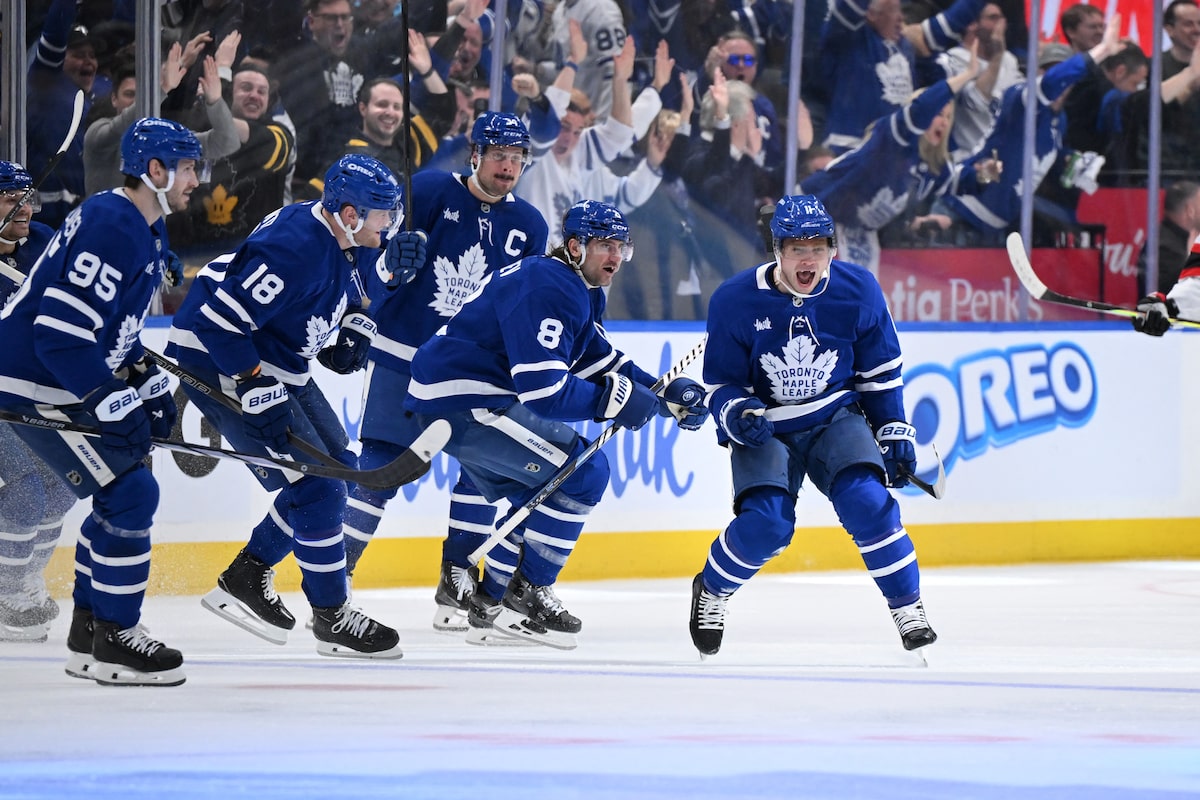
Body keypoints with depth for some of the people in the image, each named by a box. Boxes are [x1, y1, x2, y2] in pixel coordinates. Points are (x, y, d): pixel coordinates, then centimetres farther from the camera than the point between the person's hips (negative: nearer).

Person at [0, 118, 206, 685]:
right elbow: (60, 331, -28)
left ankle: (87, 635, 22)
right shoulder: (111, 228, -22)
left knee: (123, 493, 15)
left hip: (65, 378, 11)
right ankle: (114, 641, -5)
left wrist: (148, 383, 12)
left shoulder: (147, 232, 12)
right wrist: (113, 402, -25)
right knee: (129, 493, -12)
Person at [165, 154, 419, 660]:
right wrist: (261, 394, -28)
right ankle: (331, 618, 0)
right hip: (218, 366, -10)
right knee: (314, 485, -12)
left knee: (339, 468, 13)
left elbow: (341, 289, 25)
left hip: (276, 364, 10)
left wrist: (353, 324, 4)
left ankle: (246, 576, 21)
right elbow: (221, 320, -31)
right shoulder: (295, 249, -29)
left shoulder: (341, 240, 1)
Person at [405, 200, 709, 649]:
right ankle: (526, 596, -7)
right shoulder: (547, 288, -19)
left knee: (541, 495, 22)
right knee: (584, 473, -10)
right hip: (463, 402, -11)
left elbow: (601, 361, 22)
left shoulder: (580, 291, 16)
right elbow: (543, 387, -25)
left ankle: (491, 604, 24)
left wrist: (667, 395, 9)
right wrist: (614, 400, -17)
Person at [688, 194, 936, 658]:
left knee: (867, 501, -24)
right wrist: (737, 414, -26)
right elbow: (721, 385, -5)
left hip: (836, 419, 1)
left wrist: (894, 432, 3)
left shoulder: (857, 291, -9)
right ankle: (711, 593, 8)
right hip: (764, 428, -1)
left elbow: (880, 371, 6)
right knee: (765, 524, -23)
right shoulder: (735, 301, -14)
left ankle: (907, 608, -6)